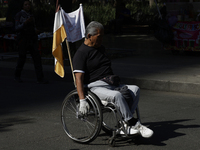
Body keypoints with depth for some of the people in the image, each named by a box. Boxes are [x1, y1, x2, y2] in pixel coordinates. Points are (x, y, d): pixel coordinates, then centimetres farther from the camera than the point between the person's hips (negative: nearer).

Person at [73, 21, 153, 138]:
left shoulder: (101, 48, 23)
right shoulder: (81, 53, -3)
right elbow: (79, 78, -13)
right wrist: (82, 100, -23)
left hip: (111, 84, 8)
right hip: (95, 87, -8)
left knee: (135, 89, -16)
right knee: (117, 95, -36)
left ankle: (125, 124, -26)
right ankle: (134, 124, -28)